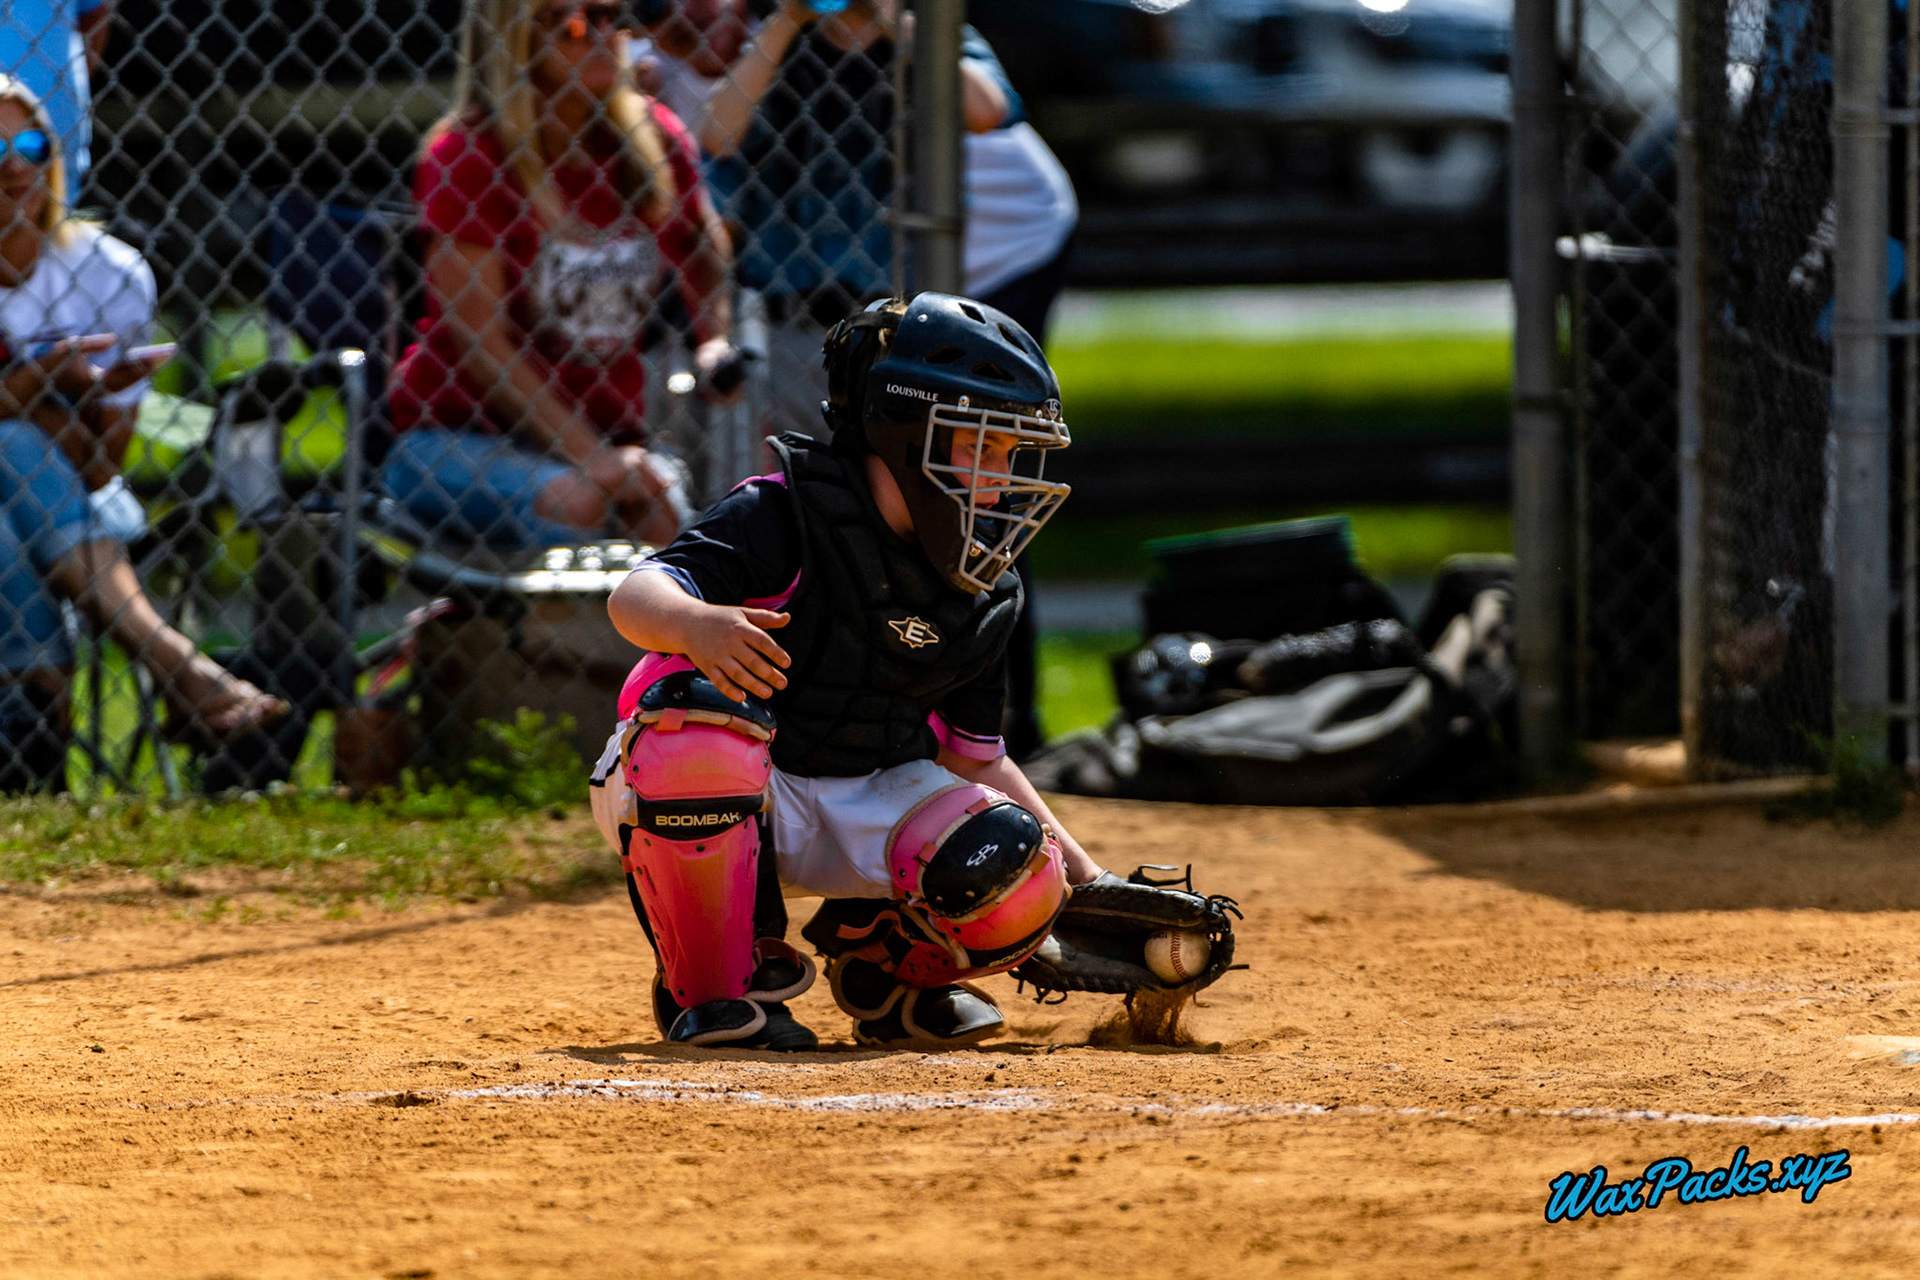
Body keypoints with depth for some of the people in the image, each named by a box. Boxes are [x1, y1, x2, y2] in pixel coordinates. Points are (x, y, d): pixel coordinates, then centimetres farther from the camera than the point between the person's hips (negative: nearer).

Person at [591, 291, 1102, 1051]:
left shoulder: (980, 596, 3)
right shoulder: (787, 514, -17)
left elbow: (974, 759, 14)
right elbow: (634, 597, -31)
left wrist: (1084, 876, 6)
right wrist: (695, 623, -55)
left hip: (863, 805, 5)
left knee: (1020, 882, -24)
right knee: (703, 711, -42)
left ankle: (879, 963, 12)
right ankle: (713, 993, -21)